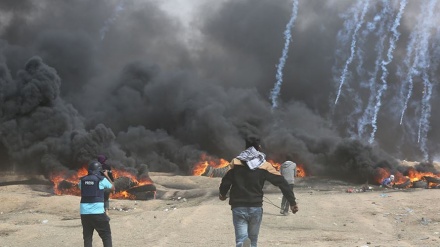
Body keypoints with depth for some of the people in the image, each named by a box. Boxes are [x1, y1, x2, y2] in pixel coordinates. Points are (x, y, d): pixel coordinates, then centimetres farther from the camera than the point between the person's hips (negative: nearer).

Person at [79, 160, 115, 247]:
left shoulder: (82, 180, 8)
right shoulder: (102, 179, -2)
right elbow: (113, 187, 17)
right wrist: (106, 176, 29)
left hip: (84, 212, 4)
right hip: (98, 212, -4)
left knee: (87, 237, 11)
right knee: (106, 235, 8)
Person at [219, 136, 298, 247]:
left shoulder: (236, 162, -1)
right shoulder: (264, 165, -1)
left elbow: (226, 181, -2)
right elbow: (282, 183, -4)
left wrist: (222, 194, 20)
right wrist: (292, 202, -1)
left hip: (238, 208, -1)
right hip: (256, 208, 1)